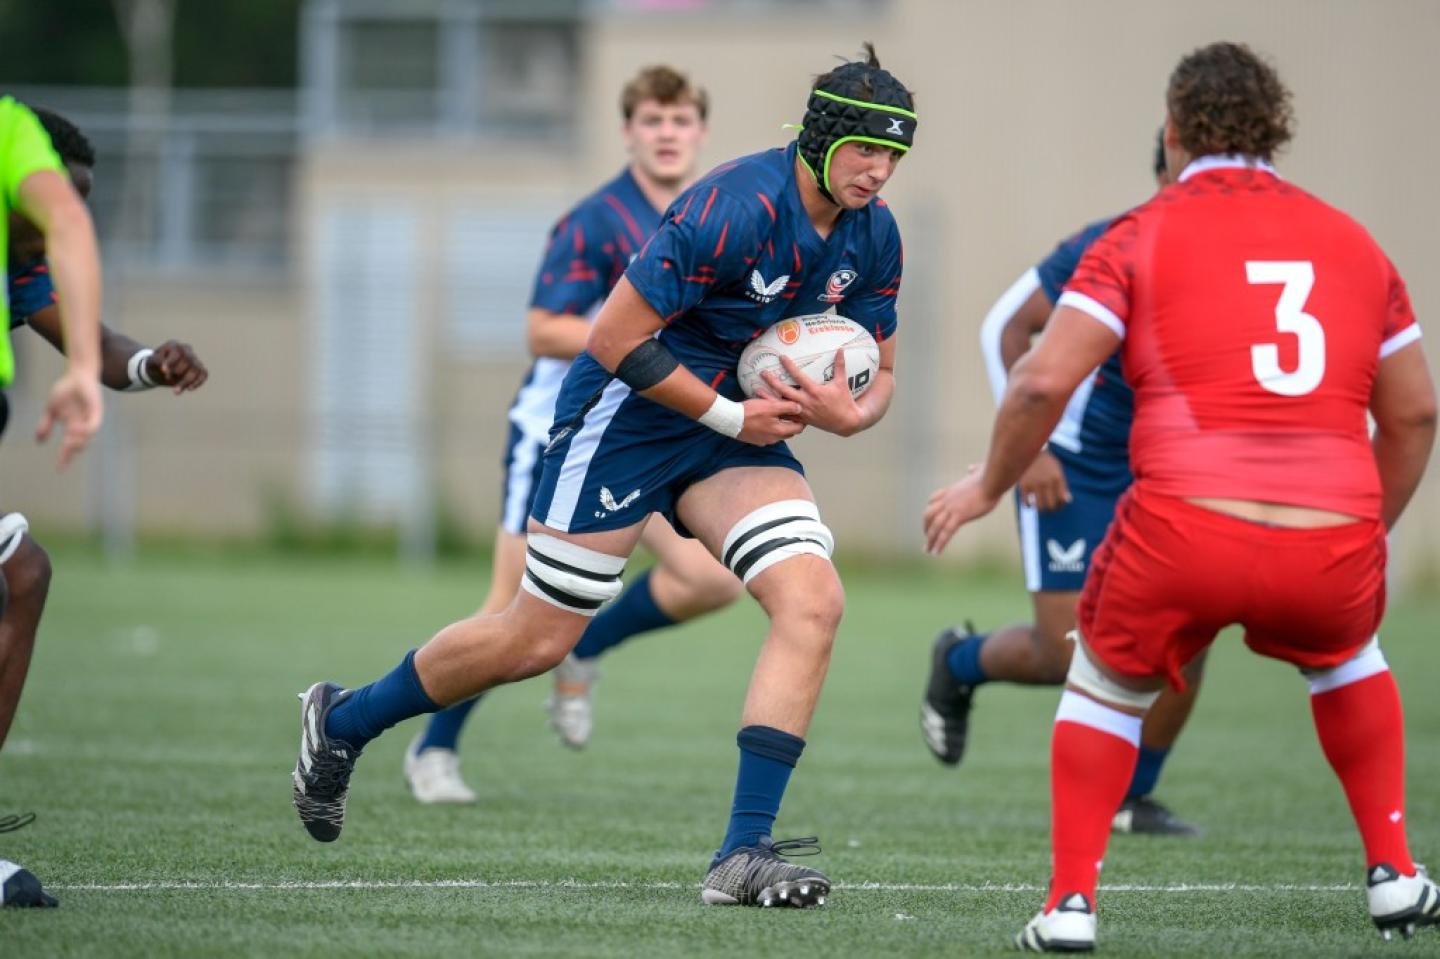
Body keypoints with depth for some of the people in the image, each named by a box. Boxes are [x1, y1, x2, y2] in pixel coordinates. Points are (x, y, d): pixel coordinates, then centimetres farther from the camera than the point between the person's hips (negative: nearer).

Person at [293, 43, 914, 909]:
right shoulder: (738, 208, -26)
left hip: (737, 427, 7)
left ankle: (744, 854, -16)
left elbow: (878, 374, 11)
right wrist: (733, 415, -20)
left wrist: (848, 411, -13)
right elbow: (616, 341, -24)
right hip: (626, 416, -7)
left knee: (813, 601, -17)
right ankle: (343, 722, 27)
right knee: (538, 641, 1)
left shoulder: (873, 236, -2)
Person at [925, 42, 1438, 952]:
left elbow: (1043, 381, -3)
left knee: (1106, 682, 25)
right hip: (1333, 543, 3)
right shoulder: (1354, 243, 16)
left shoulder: (1144, 235, 6)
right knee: (1349, 657, 36)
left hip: (1185, 534, -2)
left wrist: (988, 487, 13)